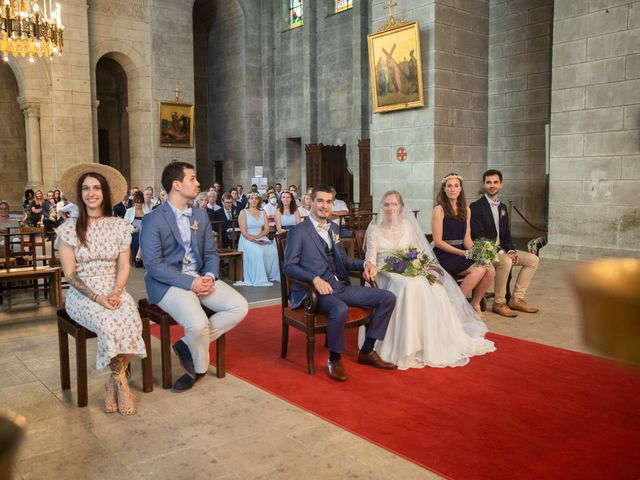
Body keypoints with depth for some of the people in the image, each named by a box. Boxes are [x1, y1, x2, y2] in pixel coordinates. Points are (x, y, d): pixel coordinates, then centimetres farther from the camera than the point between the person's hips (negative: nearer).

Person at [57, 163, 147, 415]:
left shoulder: (120, 226, 5)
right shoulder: (69, 228, -2)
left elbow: (124, 267, 4)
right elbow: (69, 274, -5)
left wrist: (116, 293, -14)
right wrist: (97, 297, -16)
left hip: (114, 292, 2)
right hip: (82, 295, -2)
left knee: (132, 322, -30)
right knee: (109, 324, -32)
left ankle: (113, 382, -9)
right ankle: (121, 382, -8)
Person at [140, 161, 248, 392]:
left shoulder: (201, 216, 12)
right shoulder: (153, 220, -8)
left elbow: (211, 253, 13)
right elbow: (153, 264, -15)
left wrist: (209, 275, -9)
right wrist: (189, 283, -21)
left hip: (200, 278, 7)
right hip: (168, 283, -6)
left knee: (240, 306, -14)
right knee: (198, 323, -30)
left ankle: (188, 344, -2)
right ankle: (200, 367, 4)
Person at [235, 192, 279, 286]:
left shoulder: (263, 213, 17)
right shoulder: (243, 212, 4)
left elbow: (266, 229, 6)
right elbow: (243, 231, -6)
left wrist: (257, 236, -12)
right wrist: (252, 239, -22)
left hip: (261, 238, 4)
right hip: (247, 239, -4)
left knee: (273, 250, -28)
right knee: (257, 251, -35)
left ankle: (271, 276, -17)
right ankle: (259, 279, -32)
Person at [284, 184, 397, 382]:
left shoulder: (333, 228, 19)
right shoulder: (299, 232, -3)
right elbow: (289, 266, -9)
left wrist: (365, 264, 5)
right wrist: (315, 279, -25)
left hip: (340, 286, 8)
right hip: (314, 290, -8)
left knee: (388, 298, -1)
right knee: (340, 309, -39)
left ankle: (367, 351, 9)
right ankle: (334, 360, -13)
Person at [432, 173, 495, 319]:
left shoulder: (465, 210, 14)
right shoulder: (439, 210, -6)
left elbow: (467, 238, 11)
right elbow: (438, 241, -10)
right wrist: (462, 253, -15)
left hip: (462, 253, 6)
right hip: (444, 255, -6)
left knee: (490, 270, -18)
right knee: (479, 270, -26)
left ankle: (475, 304, 2)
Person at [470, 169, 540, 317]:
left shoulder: (502, 207, 15)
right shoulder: (476, 207, -9)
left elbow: (506, 234, 17)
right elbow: (479, 237, -17)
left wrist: (511, 251, -5)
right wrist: (504, 254, -22)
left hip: (502, 250, 8)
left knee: (533, 259, -2)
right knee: (505, 262, -34)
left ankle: (516, 299, 2)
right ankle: (499, 303, -19)